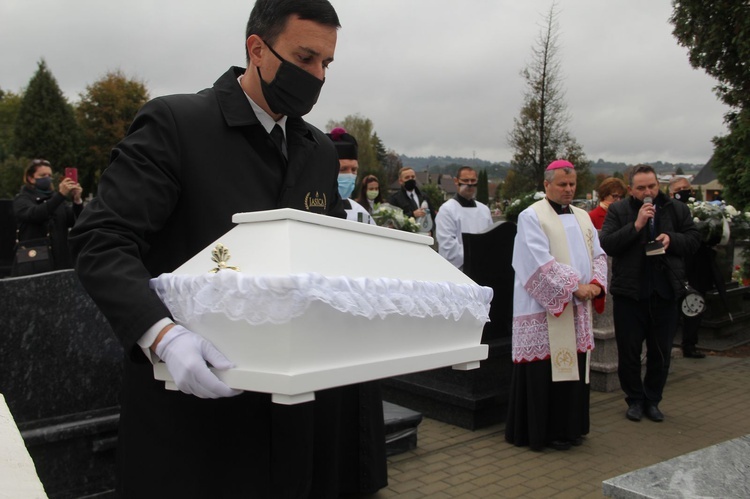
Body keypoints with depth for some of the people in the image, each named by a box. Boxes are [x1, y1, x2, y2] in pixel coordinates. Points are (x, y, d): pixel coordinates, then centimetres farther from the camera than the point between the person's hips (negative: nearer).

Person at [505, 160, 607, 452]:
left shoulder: (582, 217, 16)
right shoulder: (532, 217, -6)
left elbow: (598, 253, 12)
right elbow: (541, 262, -16)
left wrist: (596, 282, -7)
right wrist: (574, 286, -19)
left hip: (578, 308, 7)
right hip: (545, 307, -7)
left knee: (573, 366, 10)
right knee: (546, 370, -3)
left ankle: (569, 427, 22)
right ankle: (544, 431, 8)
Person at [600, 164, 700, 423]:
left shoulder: (676, 210, 4)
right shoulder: (618, 211, -4)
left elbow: (694, 239, 7)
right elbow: (606, 244, -14)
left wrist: (671, 239, -13)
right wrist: (636, 225, -22)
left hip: (664, 292, 2)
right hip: (629, 292, -2)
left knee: (661, 352, 11)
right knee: (629, 352, 7)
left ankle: (652, 400, 27)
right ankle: (635, 400, 24)